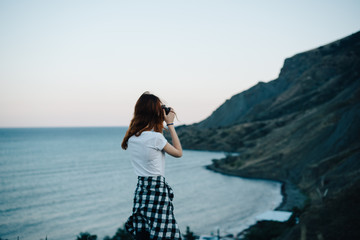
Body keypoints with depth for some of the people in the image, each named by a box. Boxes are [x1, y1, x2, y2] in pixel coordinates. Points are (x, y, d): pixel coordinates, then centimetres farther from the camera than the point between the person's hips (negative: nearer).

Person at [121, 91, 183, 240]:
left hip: (140, 189, 8)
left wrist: (163, 124, 20)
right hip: (157, 190, -8)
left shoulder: (131, 137, 6)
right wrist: (170, 124, 5)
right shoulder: (155, 137, -15)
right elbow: (178, 152, 1)